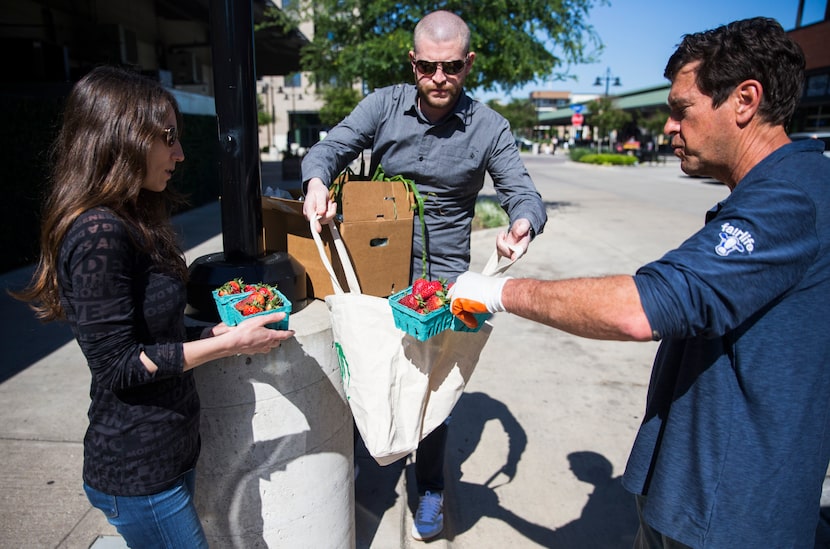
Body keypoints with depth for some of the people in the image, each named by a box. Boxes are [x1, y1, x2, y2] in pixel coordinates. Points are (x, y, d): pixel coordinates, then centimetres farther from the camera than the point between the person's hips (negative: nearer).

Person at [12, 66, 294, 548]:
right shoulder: (99, 233, -23)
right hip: (137, 472, -9)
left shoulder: (129, 223, 6)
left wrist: (223, 328, 2)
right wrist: (230, 343, -21)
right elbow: (118, 364, -22)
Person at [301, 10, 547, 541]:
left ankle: (431, 488, 33)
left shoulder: (488, 127, -6)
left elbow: (522, 193, -7)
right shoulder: (383, 105, -2)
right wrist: (318, 181, -30)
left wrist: (523, 223, -32)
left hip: (441, 275, -1)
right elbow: (330, 148, -6)